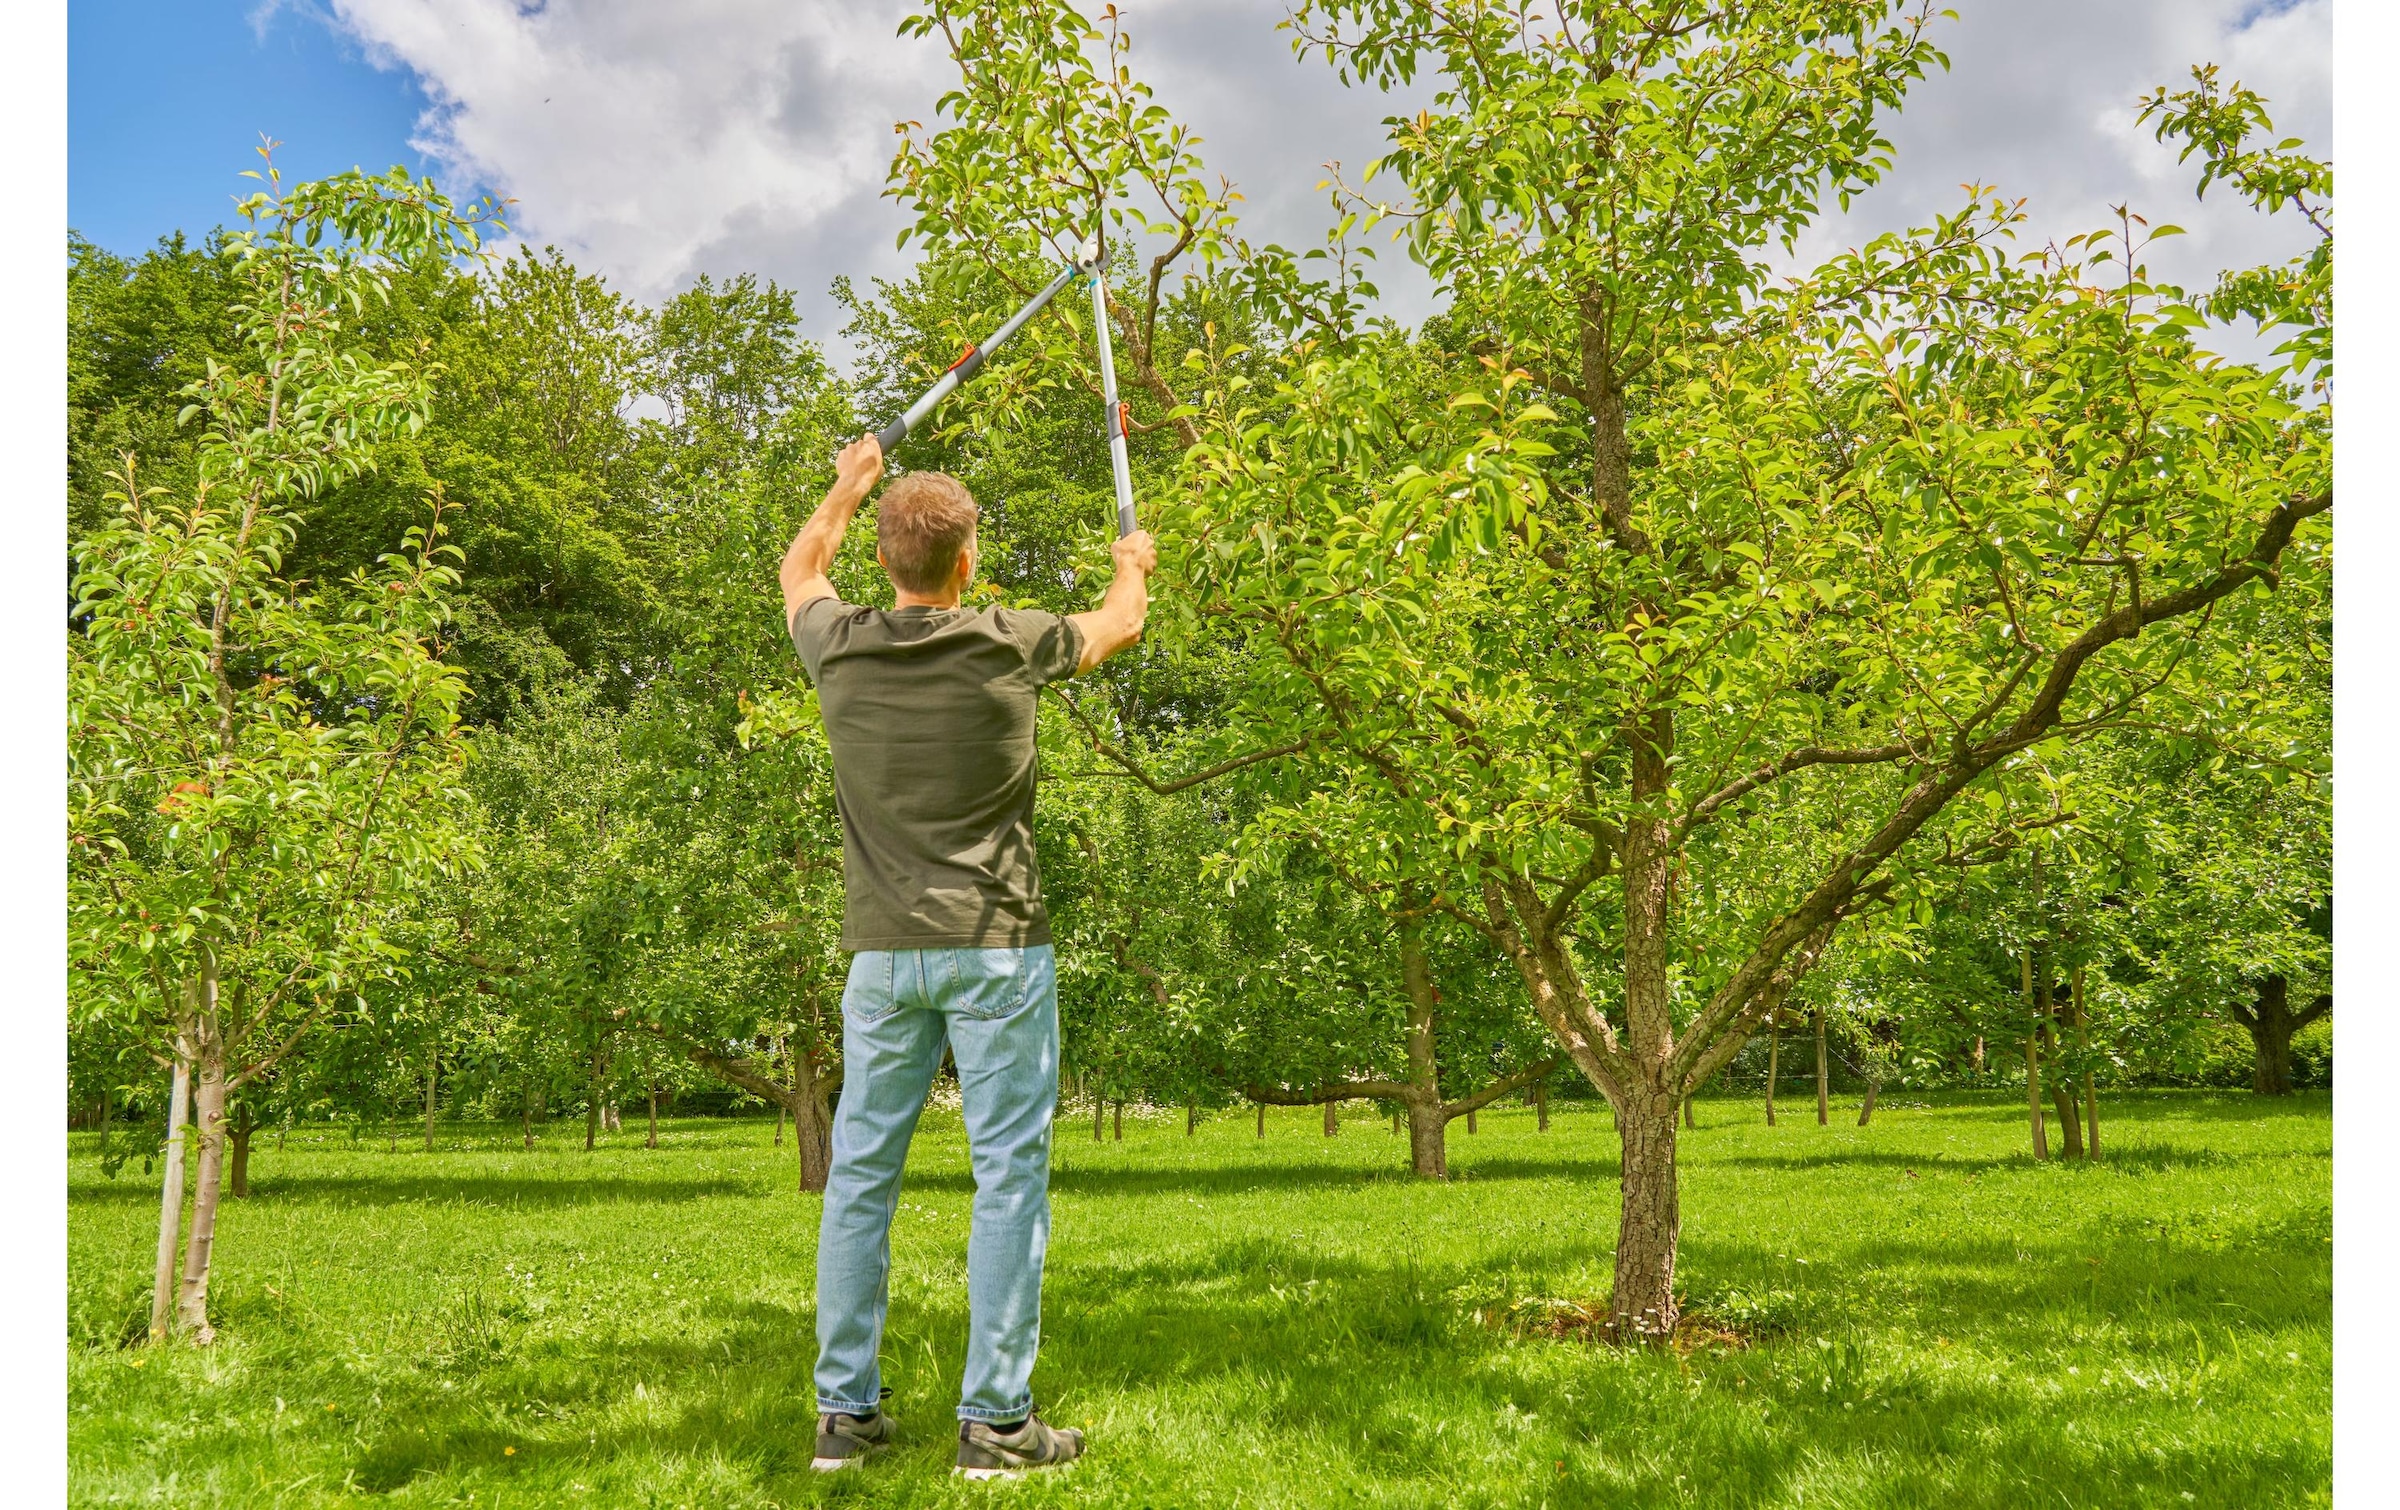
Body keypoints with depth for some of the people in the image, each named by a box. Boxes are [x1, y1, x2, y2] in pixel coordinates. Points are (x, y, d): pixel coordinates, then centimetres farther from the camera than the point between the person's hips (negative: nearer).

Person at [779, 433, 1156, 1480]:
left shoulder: (839, 647, 0)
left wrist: (848, 487, 41)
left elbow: (798, 572, 25)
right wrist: (1133, 562, 36)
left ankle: (845, 1411, 15)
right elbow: (1121, 624, 13)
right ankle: (995, 1420, 2)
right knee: (1008, 1173, 1)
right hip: (995, 945, -3)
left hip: (882, 951, 4)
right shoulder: (1008, 646, -7)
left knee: (860, 1175, 10)